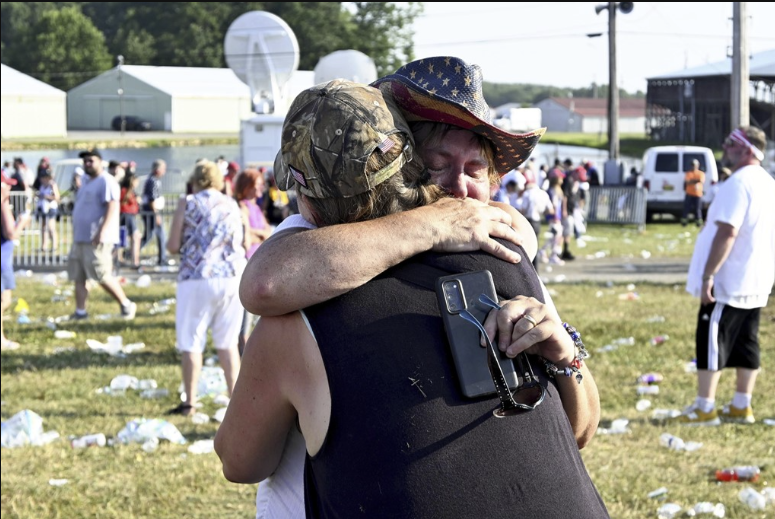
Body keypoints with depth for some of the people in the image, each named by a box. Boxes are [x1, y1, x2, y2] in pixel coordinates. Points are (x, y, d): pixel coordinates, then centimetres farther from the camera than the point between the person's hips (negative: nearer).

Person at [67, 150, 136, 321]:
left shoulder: (106, 182, -10)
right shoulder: (86, 182, 20)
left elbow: (112, 207, -20)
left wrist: (101, 231, -28)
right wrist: (76, 233, 24)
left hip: (97, 239, -10)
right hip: (80, 237, 10)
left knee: (102, 276, -10)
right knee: (78, 276, 6)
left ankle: (126, 305, 2)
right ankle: (80, 311, 9)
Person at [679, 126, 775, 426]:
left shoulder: (738, 183, -18)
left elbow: (727, 233, -25)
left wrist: (707, 275, -23)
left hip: (728, 281, -9)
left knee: (711, 341, -4)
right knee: (746, 343, 11)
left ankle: (704, 408, -4)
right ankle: (741, 407, 14)